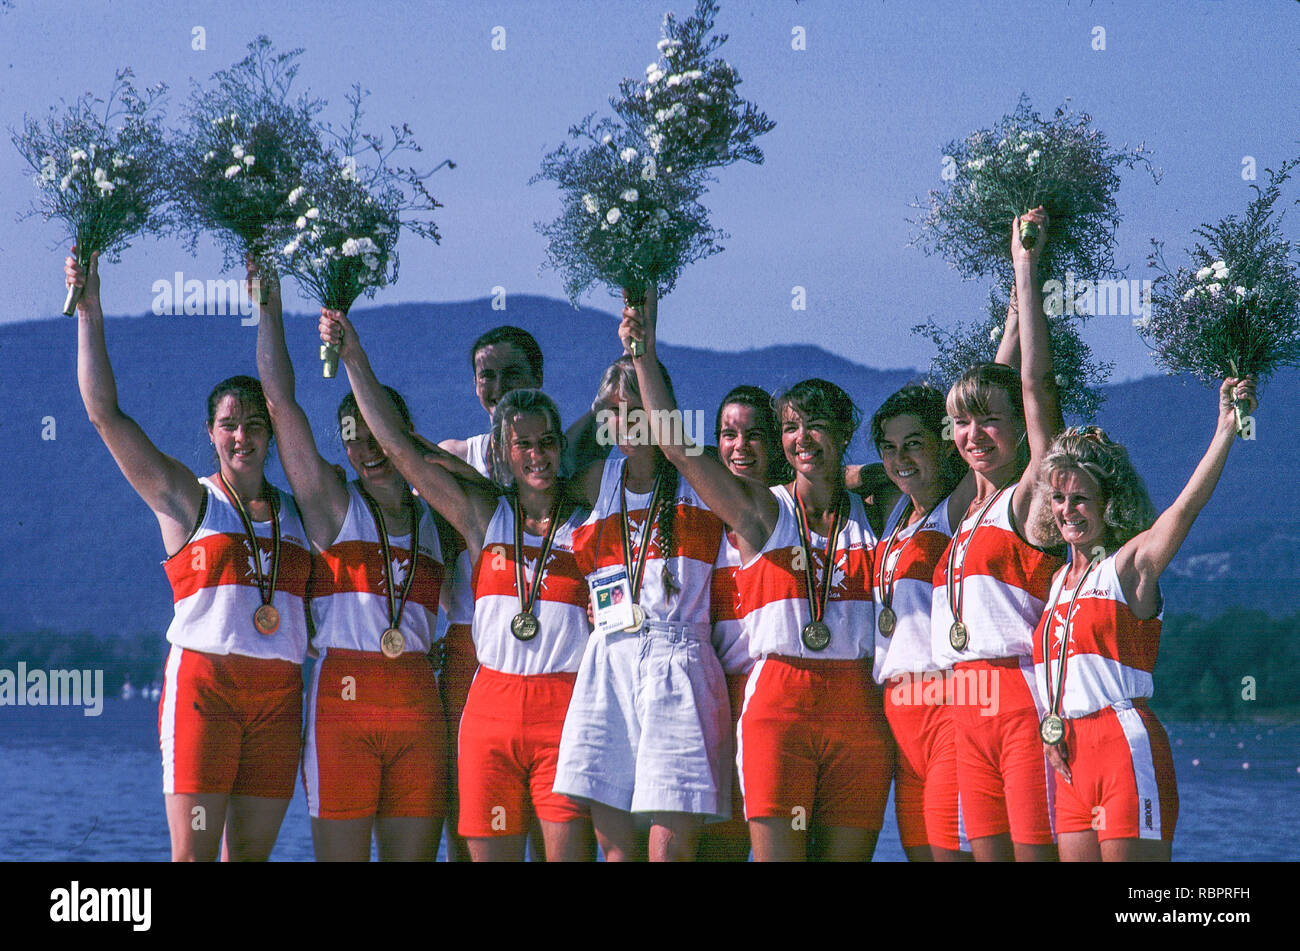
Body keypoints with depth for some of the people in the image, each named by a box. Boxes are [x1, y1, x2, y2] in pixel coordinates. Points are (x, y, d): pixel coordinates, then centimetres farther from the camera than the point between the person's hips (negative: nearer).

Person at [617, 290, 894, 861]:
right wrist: (644, 355, -8)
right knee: (776, 857, -10)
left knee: (845, 856, 0)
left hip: (859, 711, 2)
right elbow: (677, 446, -2)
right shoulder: (761, 511, 6)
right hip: (778, 708, -2)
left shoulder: (871, 517, 12)